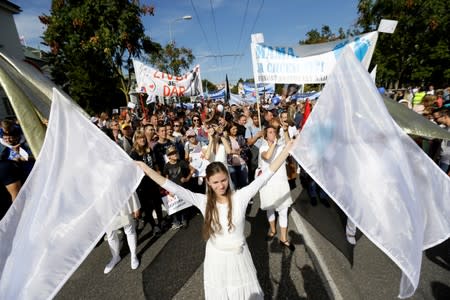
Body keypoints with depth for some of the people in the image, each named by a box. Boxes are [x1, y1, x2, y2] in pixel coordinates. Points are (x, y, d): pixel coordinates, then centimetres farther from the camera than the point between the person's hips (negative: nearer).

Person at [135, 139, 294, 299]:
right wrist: (145, 168, -21)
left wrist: (288, 147, -25)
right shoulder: (203, 201, -15)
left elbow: (266, 175, -22)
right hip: (216, 258, 1)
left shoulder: (240, 197, -18)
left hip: (239, 256, 0)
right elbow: (173, 188, -18)